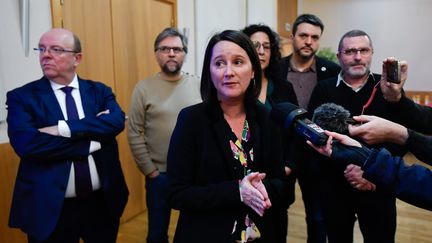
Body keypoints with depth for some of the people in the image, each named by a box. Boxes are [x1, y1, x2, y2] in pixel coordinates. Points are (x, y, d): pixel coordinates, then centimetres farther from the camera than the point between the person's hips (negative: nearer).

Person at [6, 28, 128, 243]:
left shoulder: (100, 91, 3)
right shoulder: (22, 97, -4)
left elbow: (117, 121, -16)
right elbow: (26, 144, -20)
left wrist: (64, 129, -23)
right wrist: (92, 141, -18)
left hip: (102, 202, 2)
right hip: (52, 208, -2)